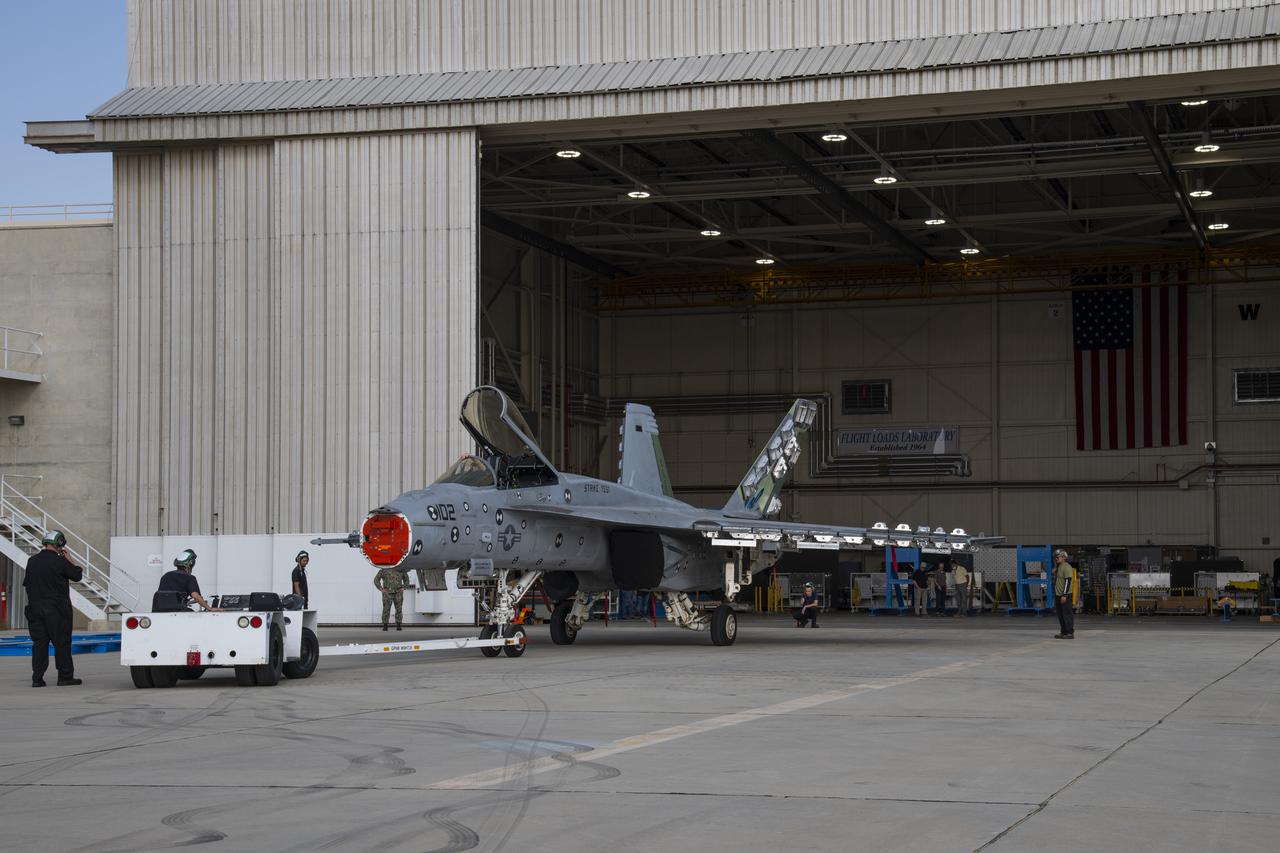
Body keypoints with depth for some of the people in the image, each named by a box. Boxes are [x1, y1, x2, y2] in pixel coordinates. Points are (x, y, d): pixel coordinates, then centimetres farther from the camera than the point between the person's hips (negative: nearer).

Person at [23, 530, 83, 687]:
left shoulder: (32, 561, 6)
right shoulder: (59, 561, -12)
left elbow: (27, 583, 12)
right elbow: (77, 574, -3)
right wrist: (67, 558, 5)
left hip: (35, 608, 5)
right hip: (56, 609, -5)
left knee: (39, 642, 8)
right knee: (62, 643, 2)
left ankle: (37, 678, 5)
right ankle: (65, 677, 3)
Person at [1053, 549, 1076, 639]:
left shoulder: (1067, 567, -14)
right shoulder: (1058, 568, 16)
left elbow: (1068, 581, -19)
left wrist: (1064, 595, -22)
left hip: (1066, 595, -10)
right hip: (1058, 595, 10)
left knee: (1067, 614, -8)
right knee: (1060, 615, 13)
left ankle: (1070, 633, -8)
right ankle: (1063, 632, 19)